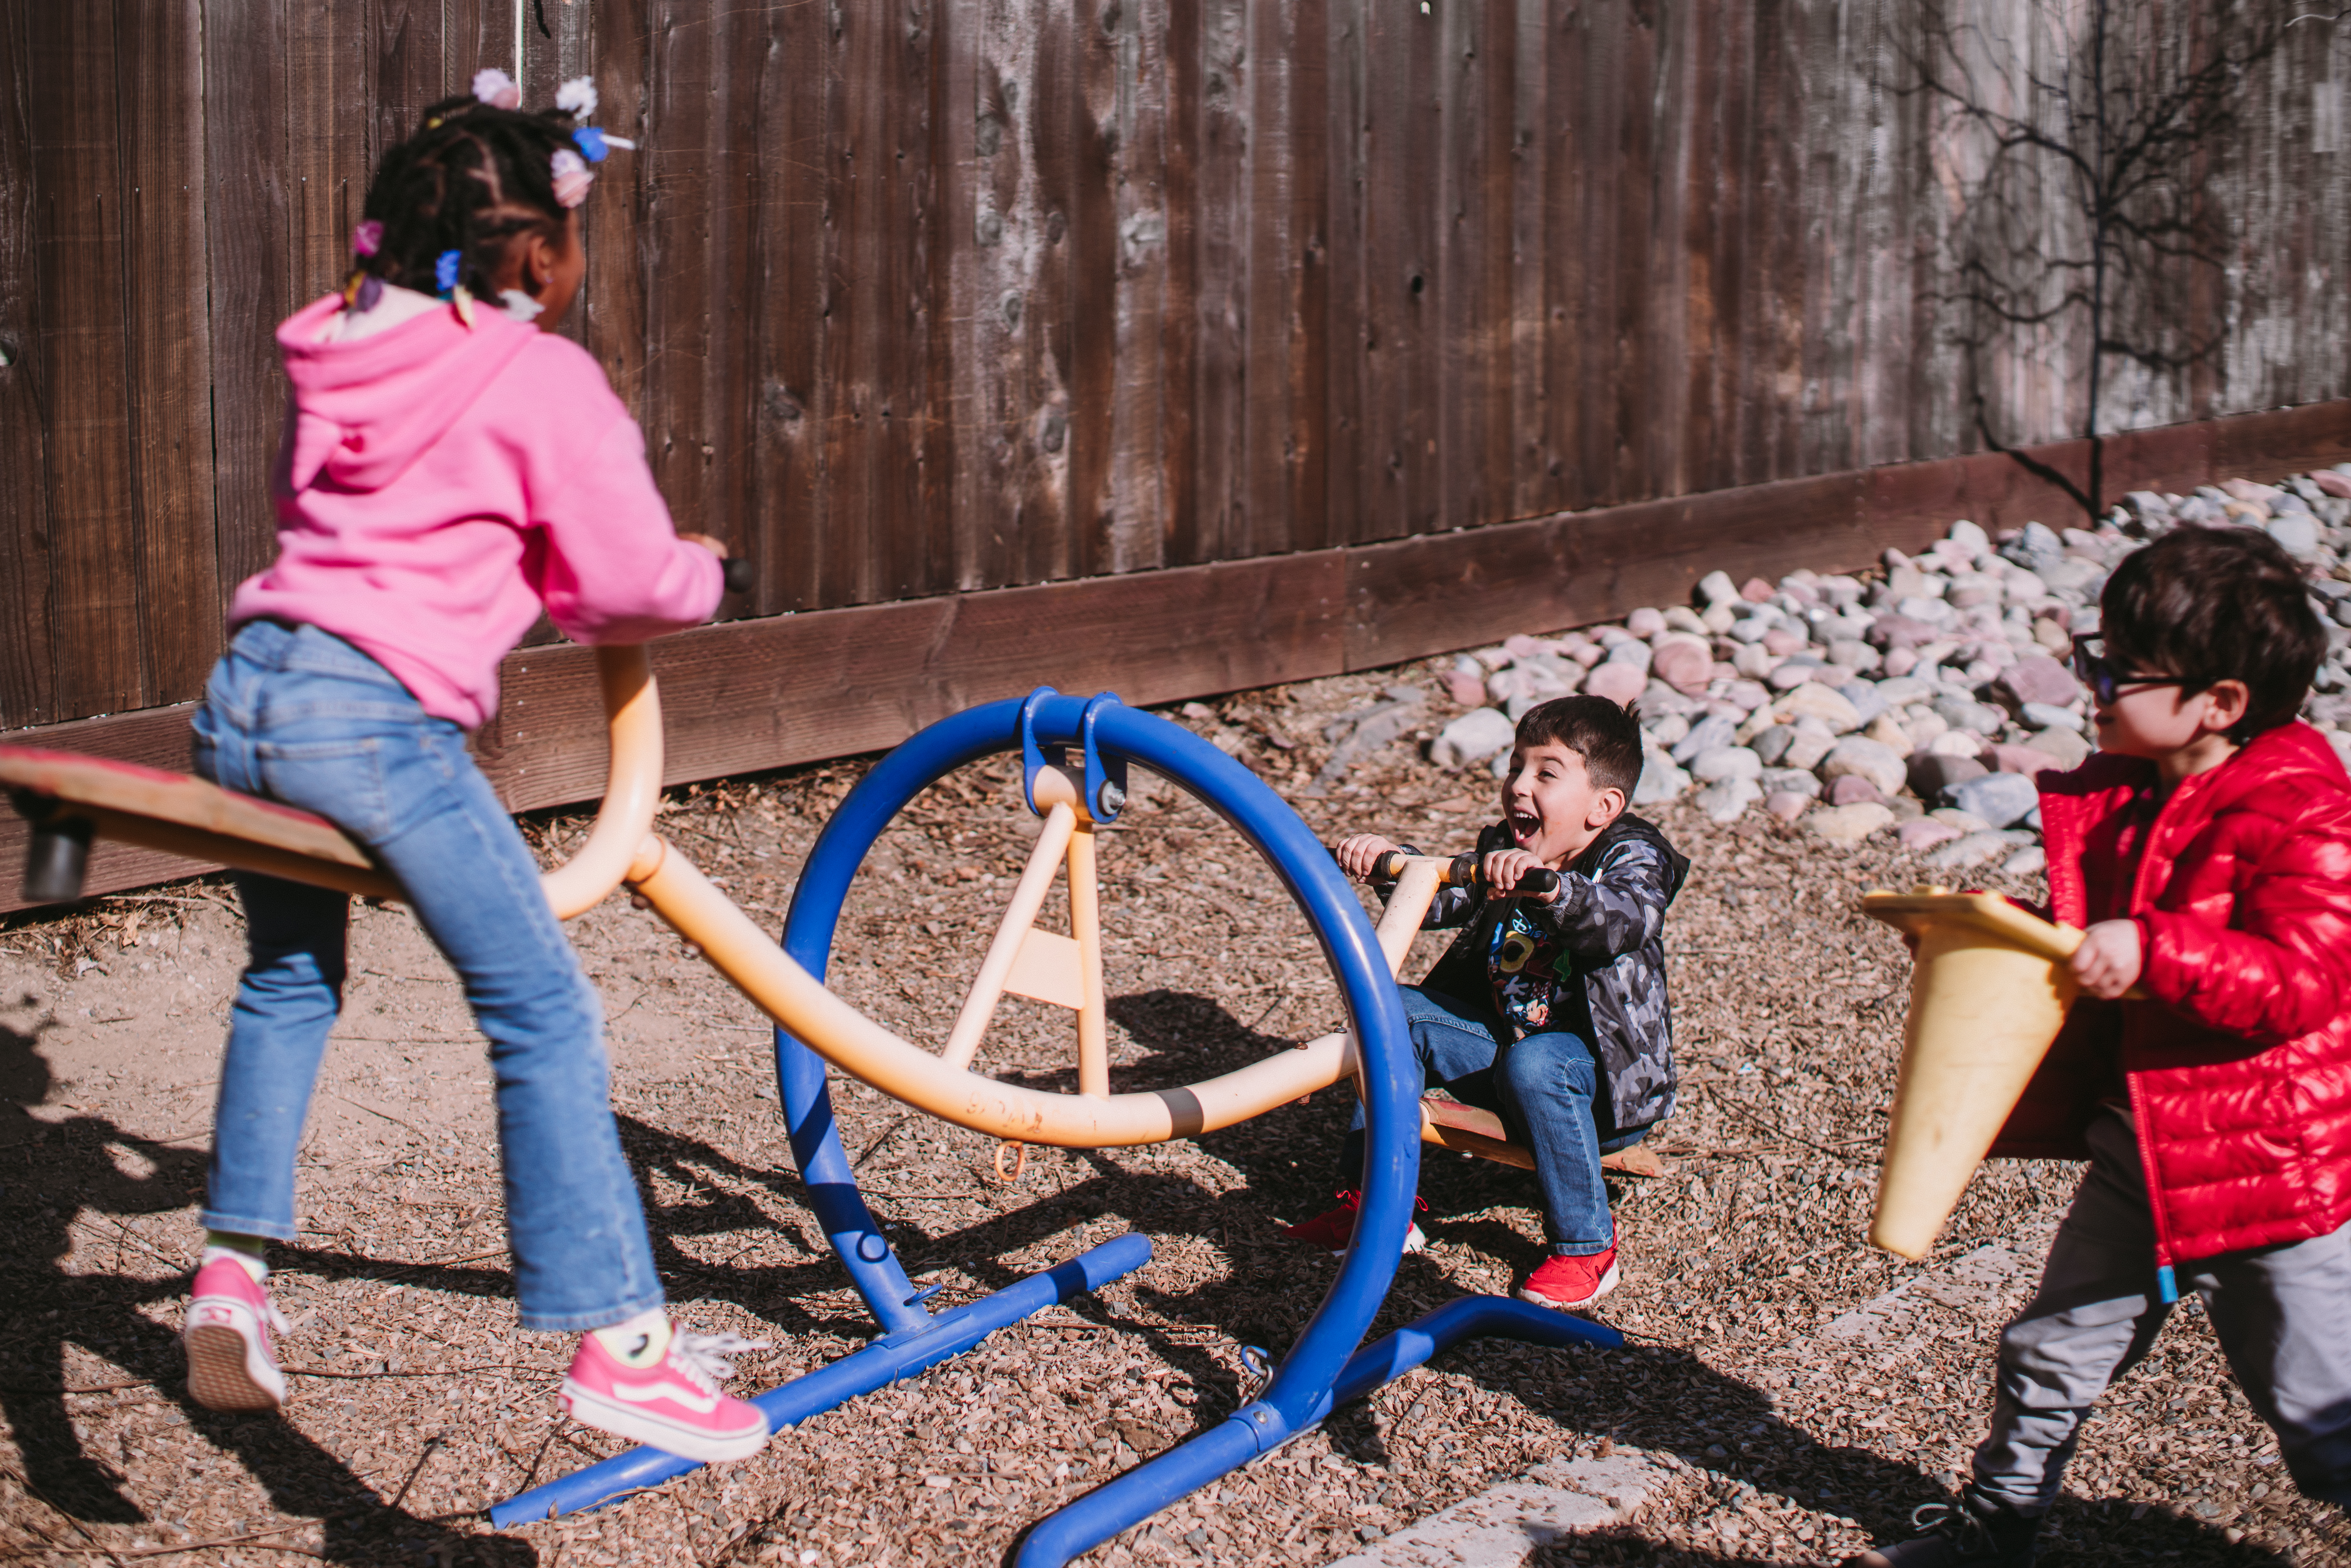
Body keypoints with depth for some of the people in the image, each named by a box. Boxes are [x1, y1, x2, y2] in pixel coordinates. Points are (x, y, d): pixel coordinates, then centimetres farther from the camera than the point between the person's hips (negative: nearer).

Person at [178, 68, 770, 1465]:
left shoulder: (342, 354, 17)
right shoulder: (544, 379, -4)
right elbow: (633, 583, -2)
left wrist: (576, 591, 22)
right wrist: (702, 570, 19)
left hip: (245, 689, 7)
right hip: (375, 718, -7)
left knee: (291, 980, 28)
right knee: (545, 1015, 0)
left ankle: (234, 1275, 28)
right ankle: (619, 1342, -3)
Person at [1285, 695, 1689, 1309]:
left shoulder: (1632, 859, -16)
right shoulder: (1504, 852, 4)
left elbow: (1624, 921, -37)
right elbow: (1441, 900, 5)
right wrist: (1391, 860, -15)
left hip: (1611, 1075, -7)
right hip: (1506, 1038, 7)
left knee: (1533, 1064, -37)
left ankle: (1584, 1246, -23)